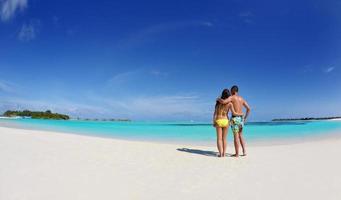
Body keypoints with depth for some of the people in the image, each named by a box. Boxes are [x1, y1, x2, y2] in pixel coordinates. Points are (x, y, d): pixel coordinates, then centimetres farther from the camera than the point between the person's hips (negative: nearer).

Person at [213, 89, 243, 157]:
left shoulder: (218, 102, 1)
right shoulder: (230, 103, -5)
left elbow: (215, 113, -1)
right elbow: (234, 113, -11)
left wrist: (214, 122, 6)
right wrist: (241, 114, 7)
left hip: (218, 121, 0)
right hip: (226, 121, 0)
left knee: (219, 138, 5)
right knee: (224, 138, 13)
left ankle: (220, 153, -2)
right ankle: (224, 153, 10)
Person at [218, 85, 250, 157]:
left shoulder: (231, 97, -7)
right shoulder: (242, 98, 16)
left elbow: (223, 102, -25)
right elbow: (249, 109, 16)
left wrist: (219, 99, -2)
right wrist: (245, 118, 19)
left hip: (235, 118, -7)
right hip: (241, 118, 7)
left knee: (236, 136, -2)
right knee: (240, 135, 19)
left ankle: (237, 154, 4)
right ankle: (244, 151, 15)